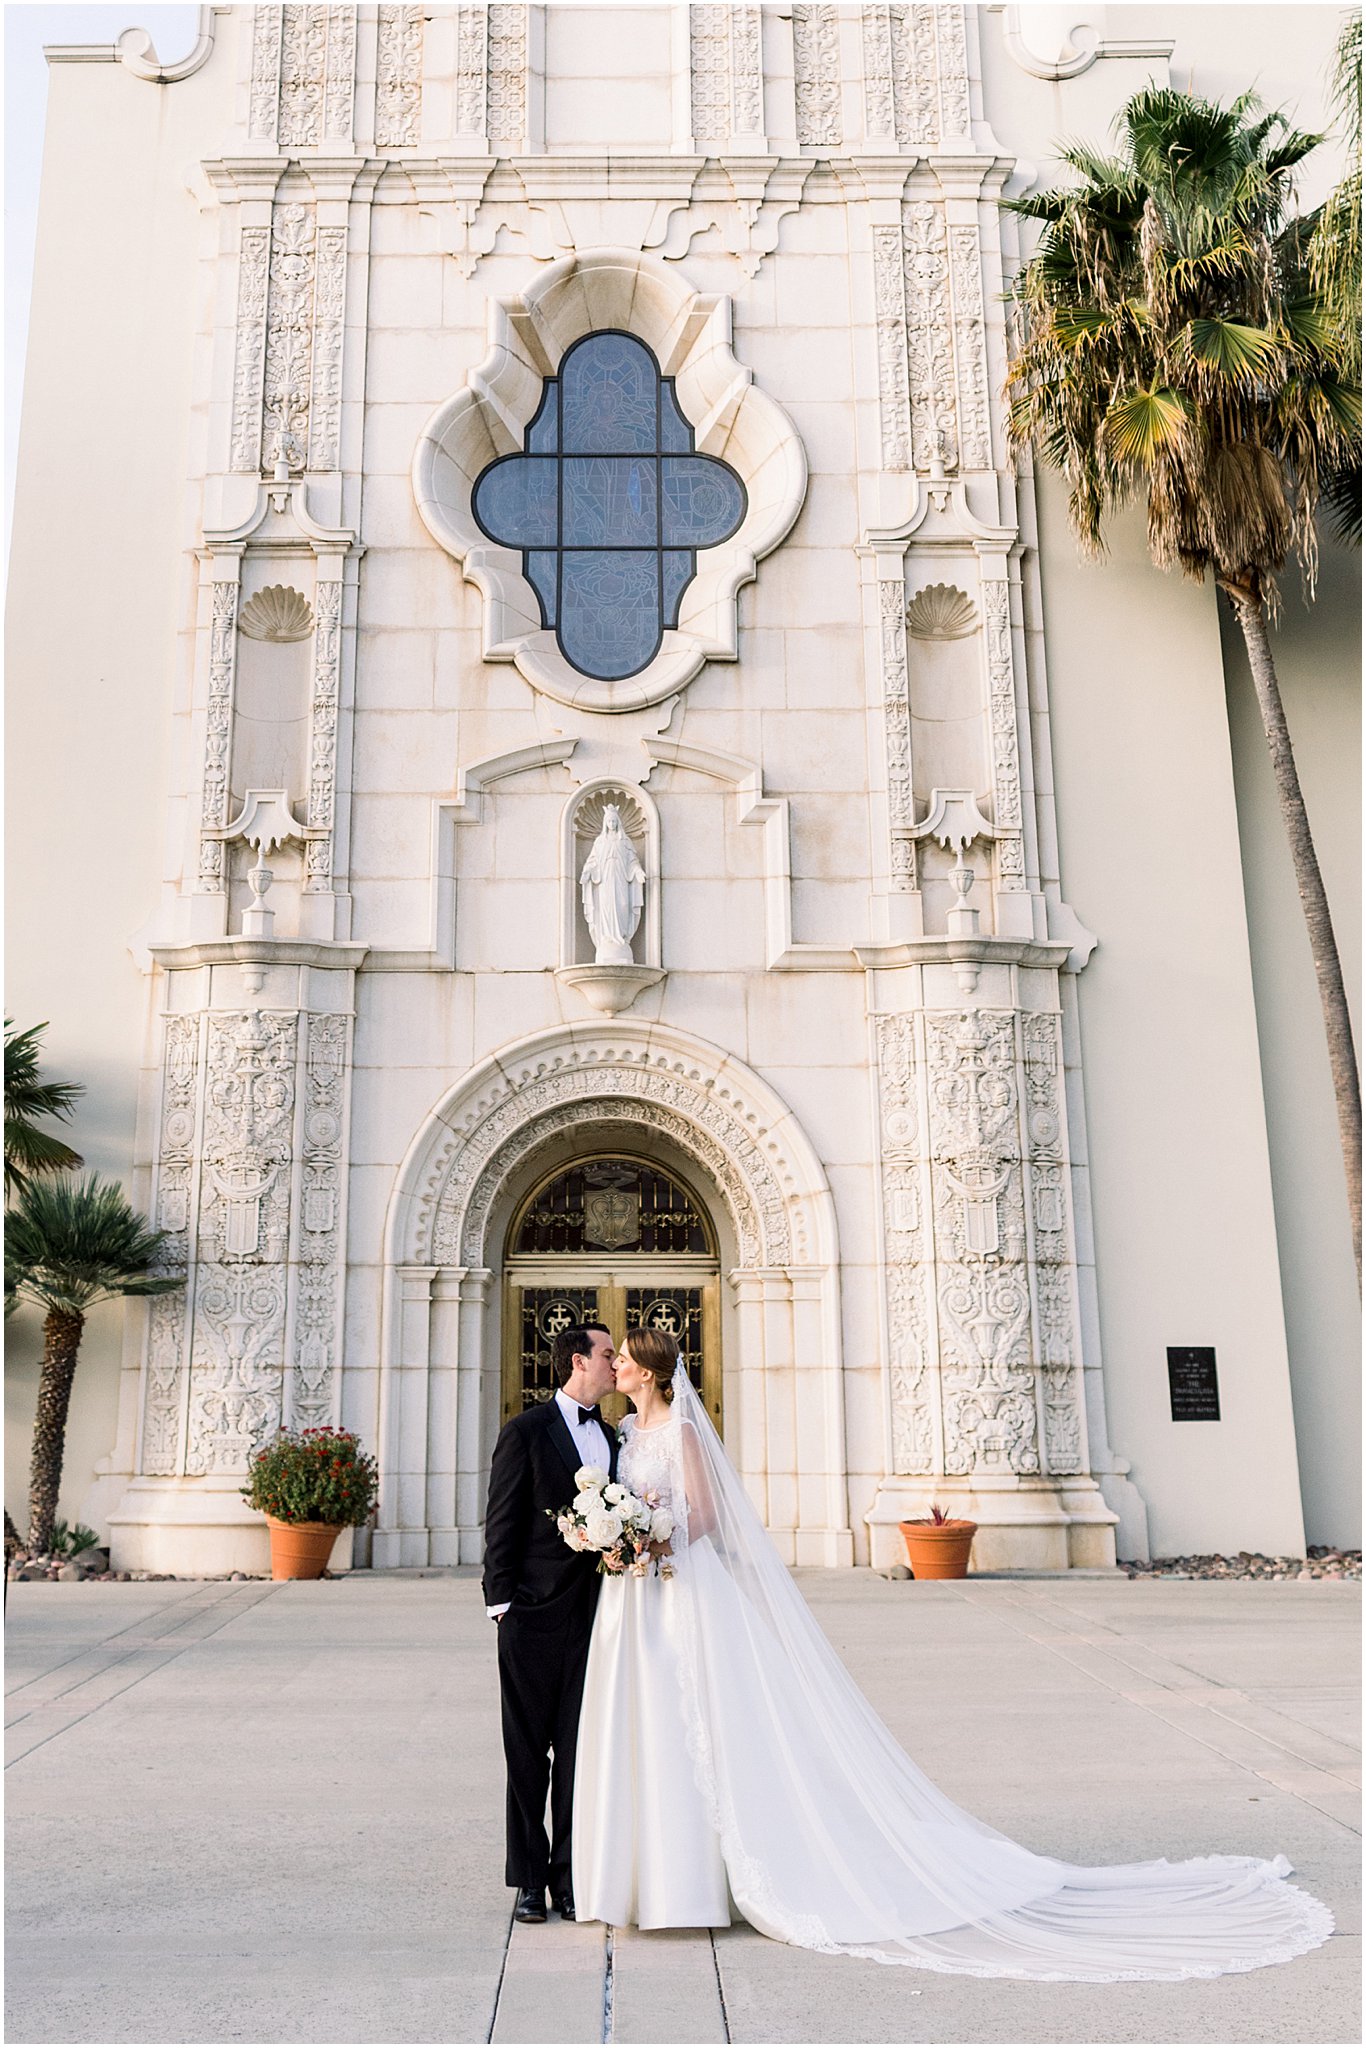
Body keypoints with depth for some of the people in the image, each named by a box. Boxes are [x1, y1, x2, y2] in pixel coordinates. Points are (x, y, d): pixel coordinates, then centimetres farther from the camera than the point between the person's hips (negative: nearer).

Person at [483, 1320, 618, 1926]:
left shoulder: (611, 1437, 13)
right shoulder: (525, 1431, -5)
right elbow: (502, 1524, -6)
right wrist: (502, 1601, -9)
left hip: (594, 1614, 5)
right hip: (536, 1615, -5)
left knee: (579, 1750, 7)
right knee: (528, 1751, 6)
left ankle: (569, 1875, 17)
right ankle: (528, 1878, 17)